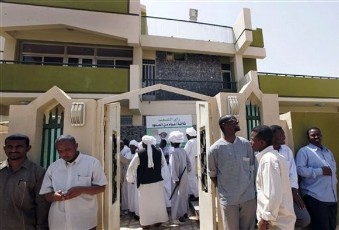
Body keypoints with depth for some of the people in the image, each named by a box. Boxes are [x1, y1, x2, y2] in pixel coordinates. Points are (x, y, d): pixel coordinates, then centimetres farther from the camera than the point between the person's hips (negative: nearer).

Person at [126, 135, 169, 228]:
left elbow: (131, 167, -8)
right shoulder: (159, 152, -5)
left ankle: (146, 222, 22)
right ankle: (158, 220, 29)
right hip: (157, 181, 3)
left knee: (145, 202, 13)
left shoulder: (139, 153, -14)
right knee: (158, 201, 17)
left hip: (144, 182, -3)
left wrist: (131, 179, 6)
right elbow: (164, 164, 10)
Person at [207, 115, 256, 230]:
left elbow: (252, 168, 9)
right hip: (228, 200, -3)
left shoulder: (246, 144, -1)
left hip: (249, 197, 3)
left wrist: (252, 189, 9)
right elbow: (212, 174, 0)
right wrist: (223, 190, 0)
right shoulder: (215, 149, -11)